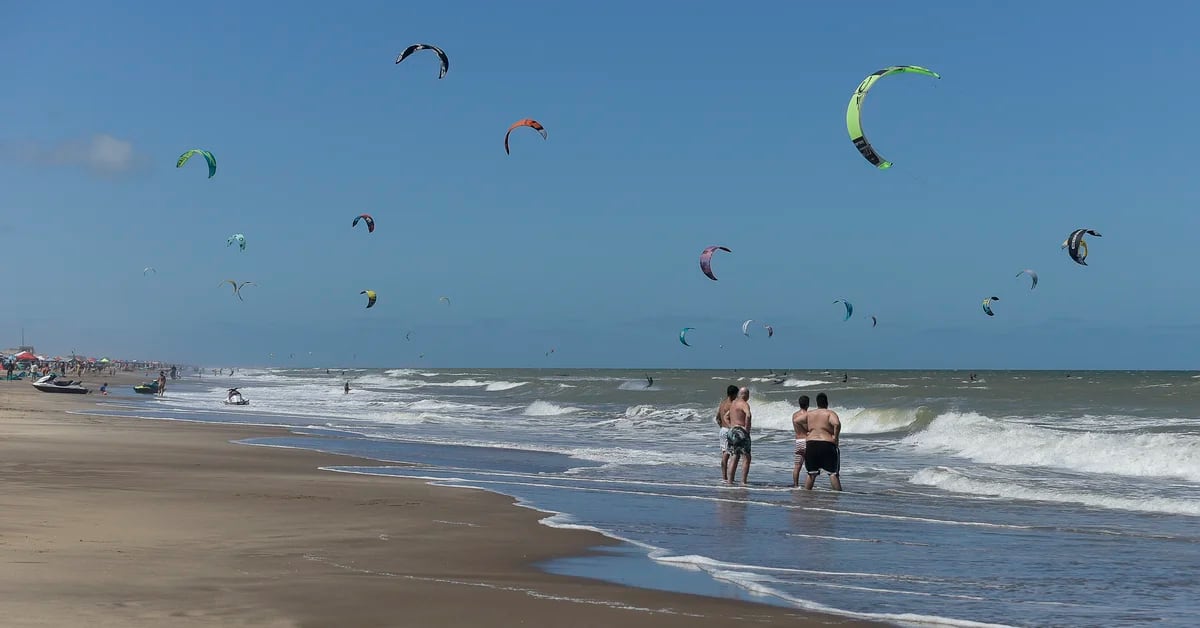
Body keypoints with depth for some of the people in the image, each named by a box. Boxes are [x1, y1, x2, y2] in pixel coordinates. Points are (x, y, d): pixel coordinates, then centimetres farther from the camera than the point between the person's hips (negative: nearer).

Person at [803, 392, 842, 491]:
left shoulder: (809, 414, 13)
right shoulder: (830, 413, -2)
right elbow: (837, 424, -21)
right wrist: (835, 437, -10)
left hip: (810, 444, 4)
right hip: (827, 445, -4)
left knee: (811, 473, 13)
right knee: (833, 473, -1)